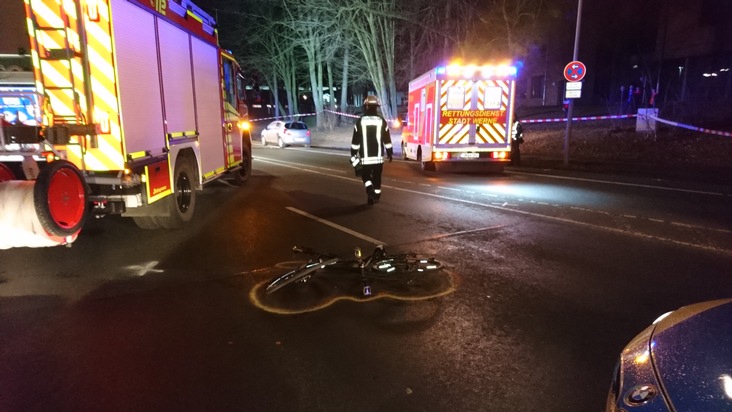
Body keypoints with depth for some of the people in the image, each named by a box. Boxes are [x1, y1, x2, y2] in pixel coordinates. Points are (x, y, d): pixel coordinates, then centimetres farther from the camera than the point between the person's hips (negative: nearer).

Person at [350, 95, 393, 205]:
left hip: (365, 157, -1)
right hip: (378, 156, 2)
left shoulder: (360, 121, -5)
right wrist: (390, 153, 13)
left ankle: (370, 189, -11)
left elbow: (355, 141, -3)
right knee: (377, 177, 15)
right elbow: (387, 140, 2)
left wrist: (353, 155, 5)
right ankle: (376, 196, 23)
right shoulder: (382, 121, -2)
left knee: (365, 175, 14)